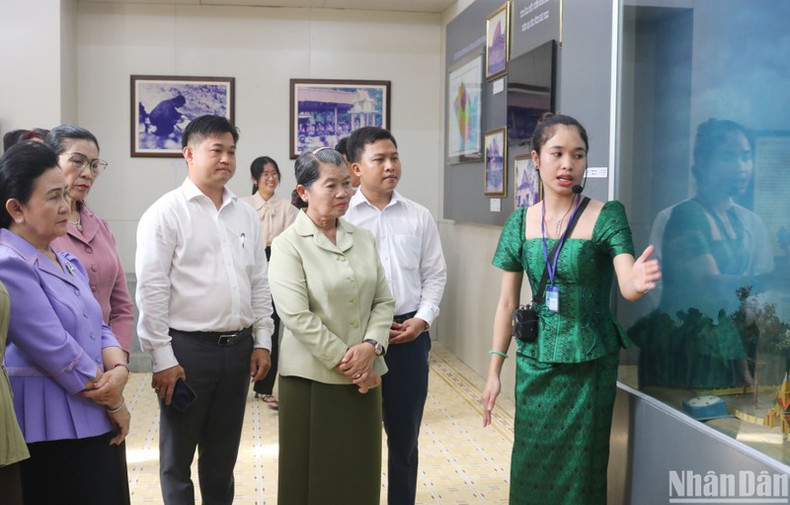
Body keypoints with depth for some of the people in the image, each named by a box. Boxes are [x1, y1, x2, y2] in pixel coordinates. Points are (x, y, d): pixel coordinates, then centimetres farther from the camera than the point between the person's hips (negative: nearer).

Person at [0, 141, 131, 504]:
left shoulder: (67, 263, 13)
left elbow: (99, 327, 11)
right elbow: (56, 350, -19)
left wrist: (119, 370, -10)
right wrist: (114, 402, -8)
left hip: (96, 425, 8)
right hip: (50, 434, -8)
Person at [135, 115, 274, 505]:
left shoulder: (245, 214, 9)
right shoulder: (166, 213, -7)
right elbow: (151, 290, -11)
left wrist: (261, 341, 8)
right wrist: (163, 358, -13)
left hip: (238, 348, 5)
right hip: (187, 348, -5)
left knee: (223, 457, 17)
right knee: (178, 458, 9)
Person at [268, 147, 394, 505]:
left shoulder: (362, 239, 8)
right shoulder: (288, 244, -8)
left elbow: (384, 301, 7)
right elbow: (297, 317, -15)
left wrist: (370, 346, -11)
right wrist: (344, 360, -15)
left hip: (363, 376, 5)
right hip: (313, 378, -4)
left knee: (360, 473, 11)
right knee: (315, 474, 6)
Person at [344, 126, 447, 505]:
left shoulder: (419, 217, 6)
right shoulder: (341, 216, -5)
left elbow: (434, 274, 9)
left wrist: (422, 319, -5)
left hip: (410, 334, 3)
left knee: (404, 434, 13)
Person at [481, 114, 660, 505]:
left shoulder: (605, 216, -8)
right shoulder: (521, 222, 2)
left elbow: (627, 284, -20)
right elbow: (507, 302, 5)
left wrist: (637, 283, -44)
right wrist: (494, 370, 4)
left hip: (590, 365, -3)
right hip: (535, 362, 3)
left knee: (580, 468, 7)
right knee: (532, 467, 12)